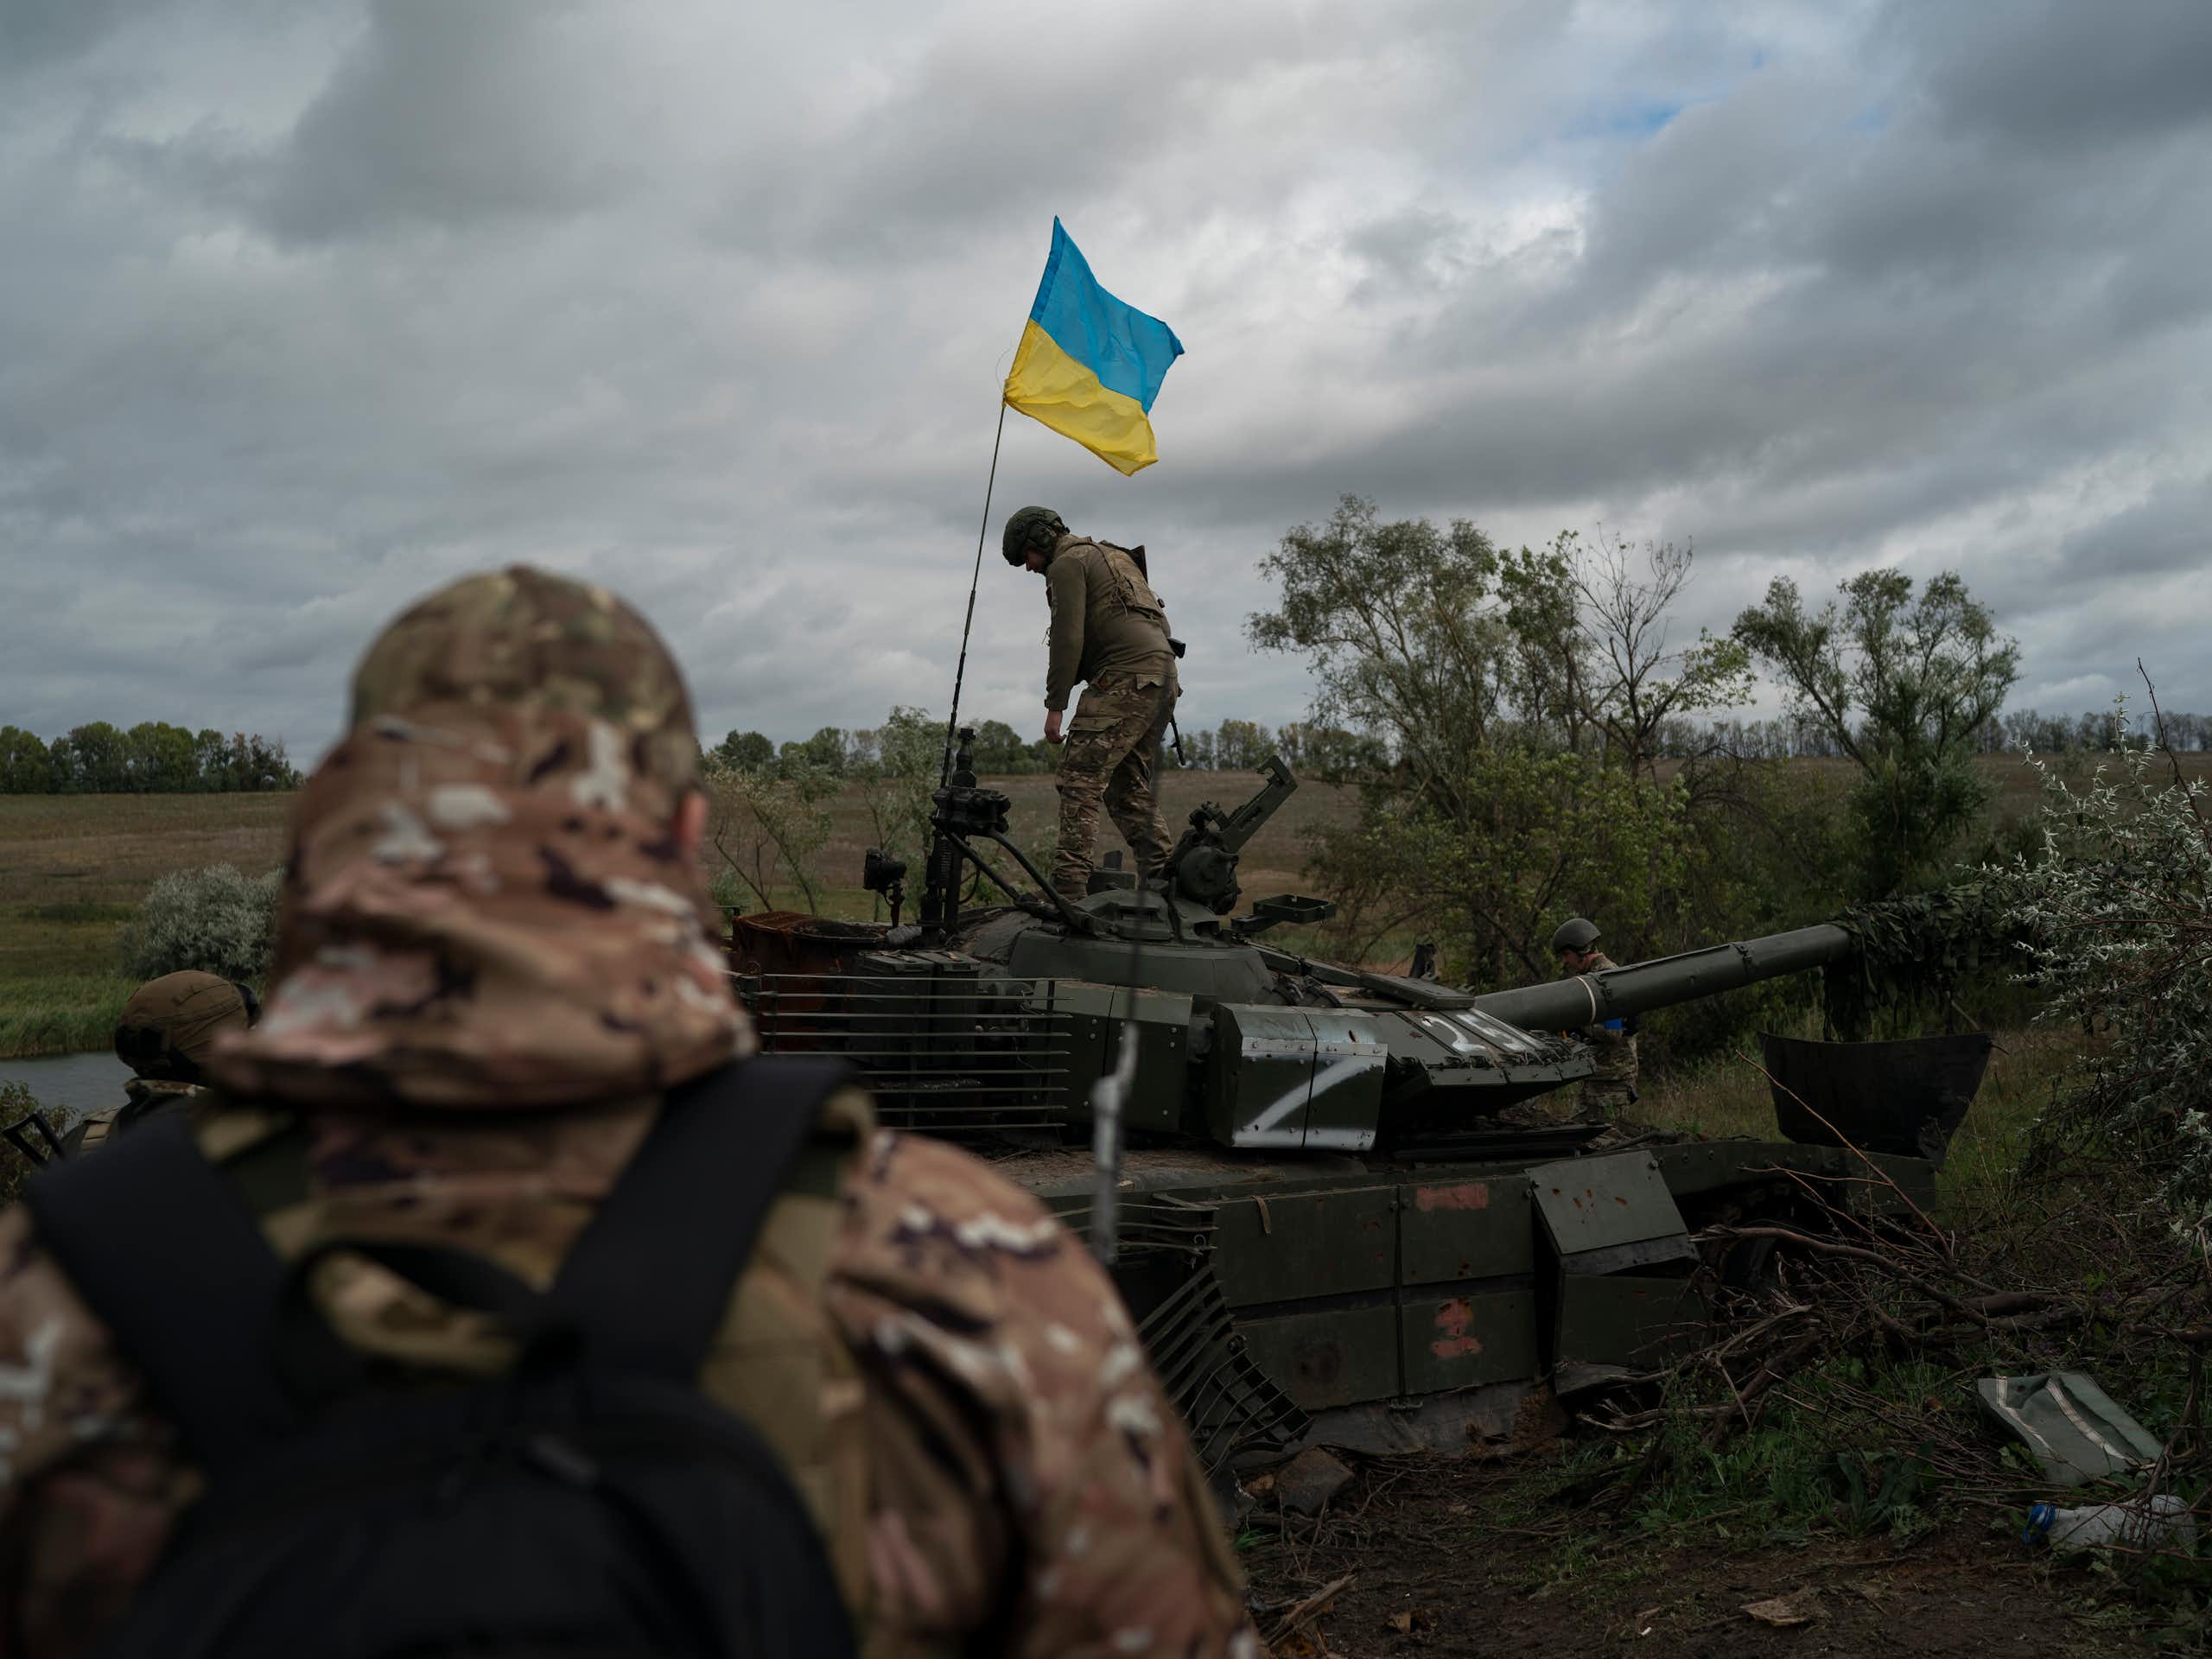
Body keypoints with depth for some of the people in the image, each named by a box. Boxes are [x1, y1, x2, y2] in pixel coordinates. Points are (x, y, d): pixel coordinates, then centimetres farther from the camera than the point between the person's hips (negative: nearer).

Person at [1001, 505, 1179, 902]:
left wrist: (1055, 707, -8)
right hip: (1162, 675, 10)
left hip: (1125, 677, -10)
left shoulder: (1068, 563, 1)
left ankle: (1069, 888, -21)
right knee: (1132, 791, 14)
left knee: (1080, 779, -13)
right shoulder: (1113, 556, 30)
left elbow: (1068, 639, -9)